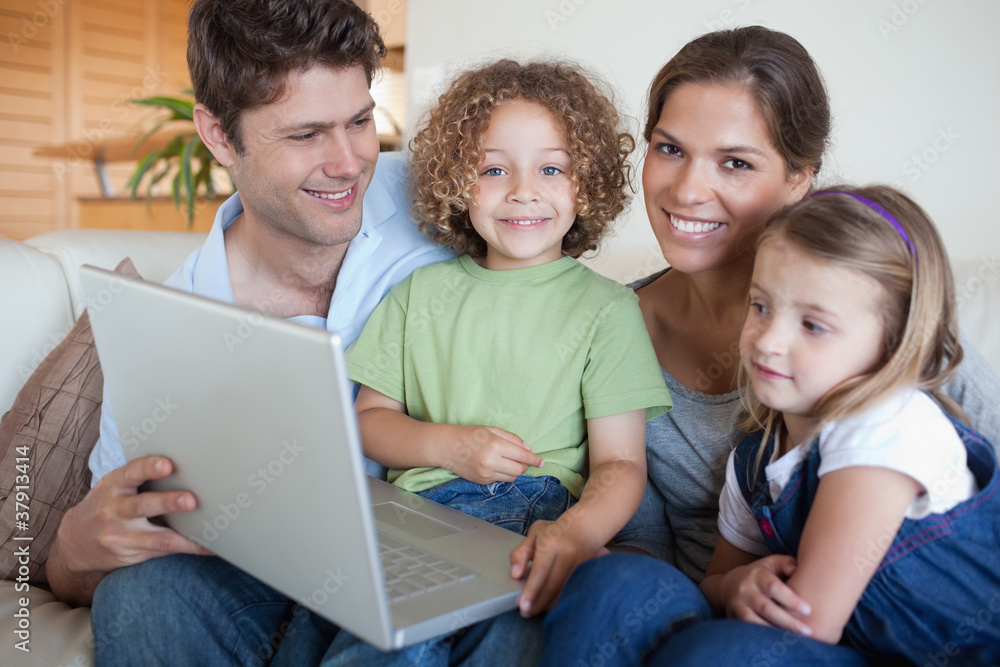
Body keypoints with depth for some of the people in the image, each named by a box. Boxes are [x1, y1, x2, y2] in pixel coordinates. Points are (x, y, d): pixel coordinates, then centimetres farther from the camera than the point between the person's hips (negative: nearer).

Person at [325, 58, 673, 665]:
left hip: (543, 511, -1)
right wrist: (449, 445, -4)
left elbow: (620, 463, -1)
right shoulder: (422, 292, 15)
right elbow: (370, 421, 17)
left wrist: (578, 530, -24)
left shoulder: (606, 307, 6)